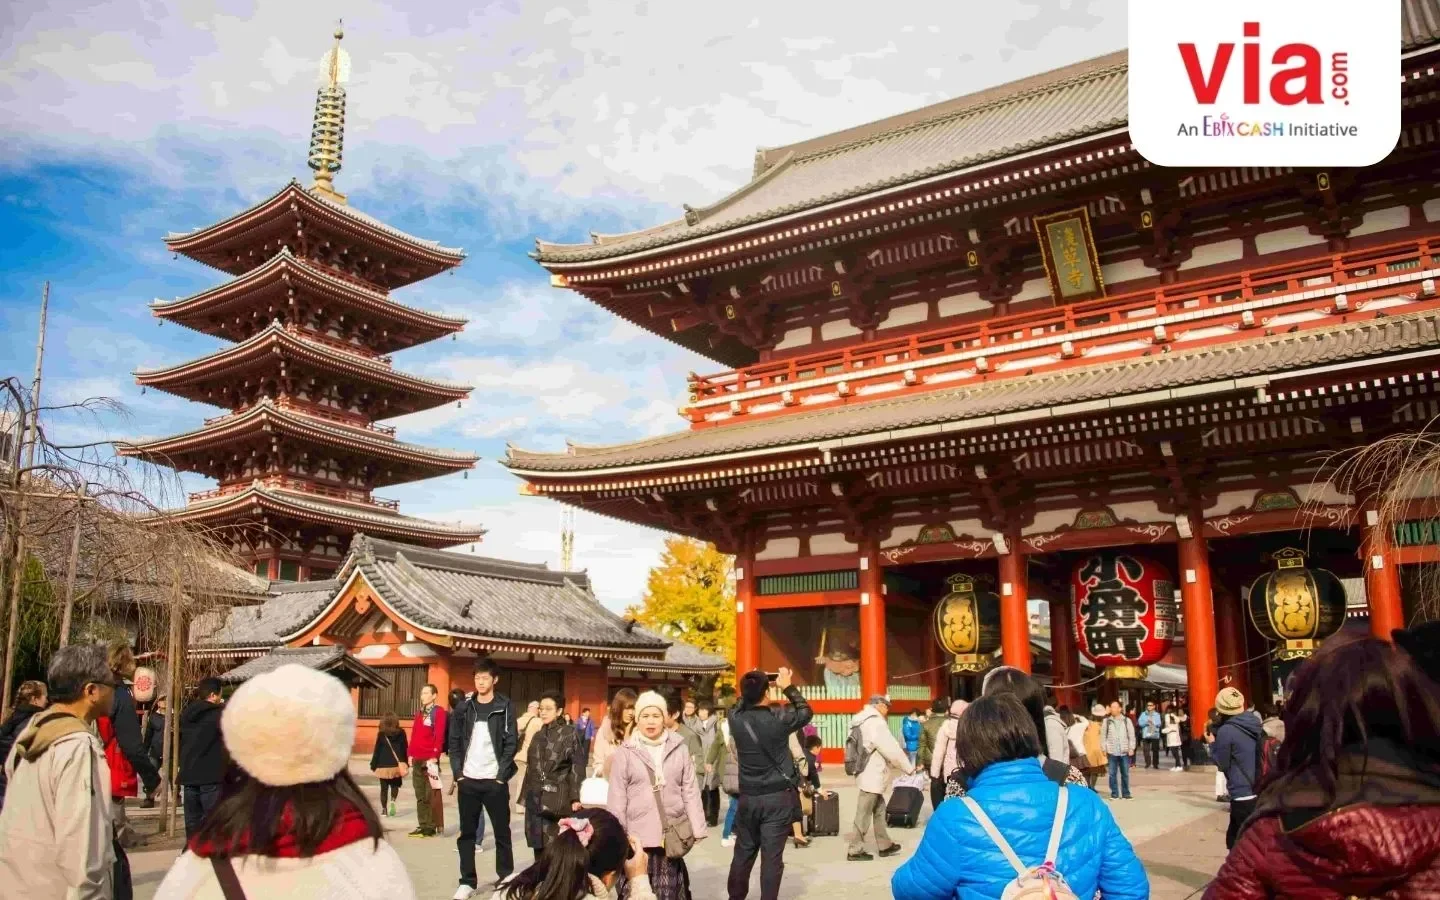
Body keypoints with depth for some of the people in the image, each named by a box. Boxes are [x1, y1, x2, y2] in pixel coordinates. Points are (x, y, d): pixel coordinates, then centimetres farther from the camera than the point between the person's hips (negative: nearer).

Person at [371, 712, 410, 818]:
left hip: (383, 765, -1)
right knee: (395, 785, 15)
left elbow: (377, 750, -4)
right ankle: (392, 801, -10)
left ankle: (384, 809, 7)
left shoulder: (381, 734, -5)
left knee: (384, 788, 9)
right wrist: (406, 763, 13)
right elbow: (405, 748, 4)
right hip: (397, 765, 1)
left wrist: (373, 765, 4)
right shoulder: (401, 733, 0)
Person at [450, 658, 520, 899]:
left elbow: (511, 743, -4)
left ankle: (506, 879, 15)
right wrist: (458, 774, -3)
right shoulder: (465, 707, 6)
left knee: (502, 832, 5)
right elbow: (455, 742, 6)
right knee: (467, 833, 6)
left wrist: (502, 776, -10)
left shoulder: (505, 707, -2)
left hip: (495, 780, -2)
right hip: (468, 780, 2)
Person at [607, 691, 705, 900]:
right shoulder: (625, 752, -2)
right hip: (639, 836, -1)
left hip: (673, 835, 1)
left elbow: (691, 792, 5)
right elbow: (617, 799, 1)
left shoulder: (679, 748, 1)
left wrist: (697, 829, 1)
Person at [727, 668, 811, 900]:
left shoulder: (735, 719, -6)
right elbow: (806, 712, 2)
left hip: (748, 797, 4)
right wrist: (788, 687, 4)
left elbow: (741, 705, 18)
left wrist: (751, 685, 11)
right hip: (778, 797, -4)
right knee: (772, 857, 1)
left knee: (743, 853, 17)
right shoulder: (778, 720, -15)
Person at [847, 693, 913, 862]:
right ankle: (855, 850, 2)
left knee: (879, 810, 16)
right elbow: (891, 749, -17)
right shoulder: (875, 722, -16)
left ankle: (884, 845, 22)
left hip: (871, 774, 10)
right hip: (872, 776, -10)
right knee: (864, 814, -4)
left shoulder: (865, 721, 15)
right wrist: (908, 767, -6)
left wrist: (899, 766, 19)